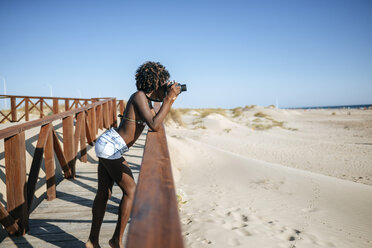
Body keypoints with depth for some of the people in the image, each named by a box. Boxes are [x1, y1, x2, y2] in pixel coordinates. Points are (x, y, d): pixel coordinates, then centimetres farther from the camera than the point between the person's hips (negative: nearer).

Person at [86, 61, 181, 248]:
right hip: (111, 147, -10)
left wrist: (170, 100, 13)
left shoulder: (146, 100, 12)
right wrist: (169, 99, -17)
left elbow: (156, 124, 20)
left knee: (104, 193, 14)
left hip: (107, 145, 10)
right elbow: (155, 126, -25)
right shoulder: (139, 96, -15)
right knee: (130, 191, 0)